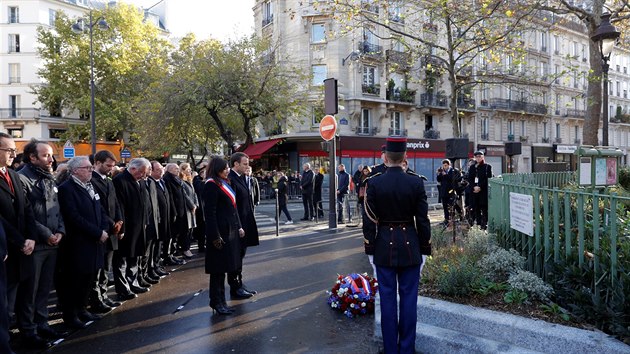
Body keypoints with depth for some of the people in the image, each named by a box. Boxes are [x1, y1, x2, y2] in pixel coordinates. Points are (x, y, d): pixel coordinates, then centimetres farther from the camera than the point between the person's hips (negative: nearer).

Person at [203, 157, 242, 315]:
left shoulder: (226, 183, 13)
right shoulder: (211, 185, -13)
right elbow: (210, 212, -17)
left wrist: (239, 227, 12)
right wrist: (215, 236, -20)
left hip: (231, 231, 9)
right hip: (219, 232, -9)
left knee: (223, 267, 15)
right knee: (218, 268, 1)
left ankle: (221, 301, 25)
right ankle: (216, 302, 14)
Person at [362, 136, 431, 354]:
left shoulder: (374, 183, -8)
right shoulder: (416, 182, -7)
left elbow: (369, 221, -6)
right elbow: (423, 220, -4)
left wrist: (370, 250, 4)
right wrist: (425, 250, 6)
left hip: (384, 247, 0)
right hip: (410, 246, 1)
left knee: (388, 299, 8)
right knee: (409, 298, 10)